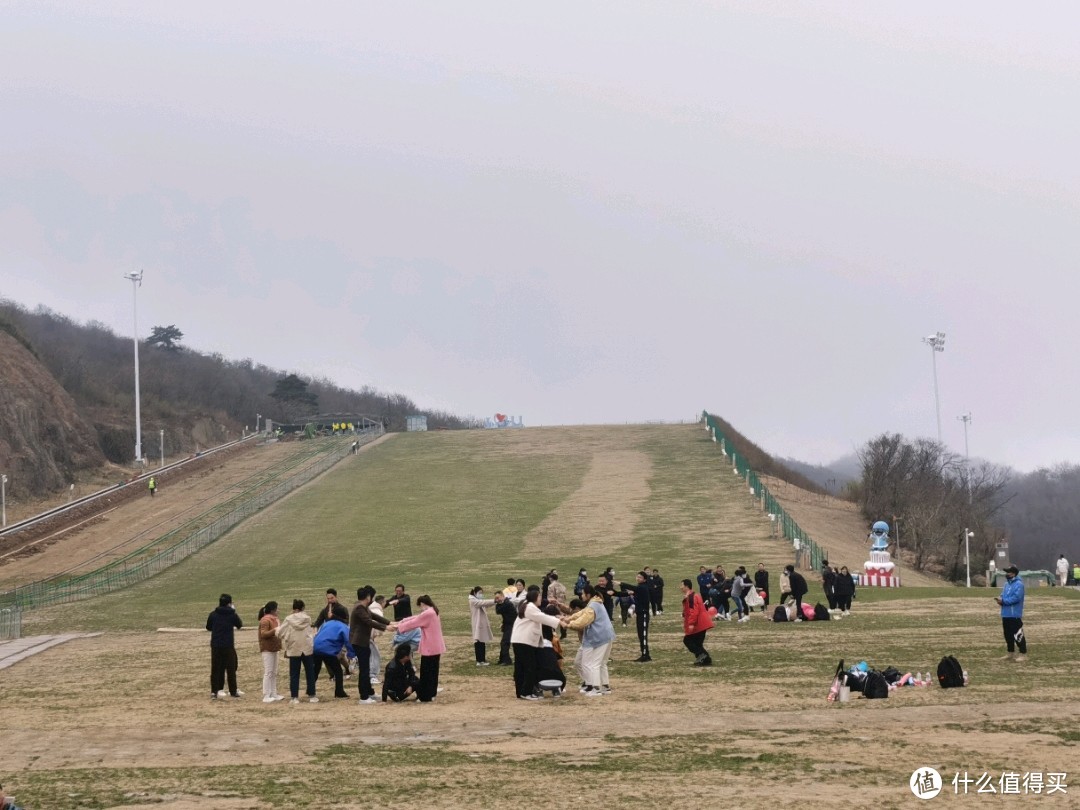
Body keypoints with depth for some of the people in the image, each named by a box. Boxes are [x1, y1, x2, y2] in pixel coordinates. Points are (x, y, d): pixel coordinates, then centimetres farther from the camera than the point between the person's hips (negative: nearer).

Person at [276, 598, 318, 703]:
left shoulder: (288, 619, -4)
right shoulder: (307, 618, 0)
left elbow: (280, 633, -3)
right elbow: (310, 632, 5)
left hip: (294, 649, -1)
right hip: (307, 648, 1)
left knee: (294, 674, 4)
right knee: (310, 673, 9)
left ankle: (294, 697, 0)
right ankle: (311, 695, 9)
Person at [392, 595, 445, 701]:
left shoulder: (427, 614, -19)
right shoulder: (433, 612, 13)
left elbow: (414, 623, -13)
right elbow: (415, 618, 14)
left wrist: (399, 627, -1)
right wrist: (400, 622, 10)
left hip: (429, 648, -10)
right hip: (436, 647, 10)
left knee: (426, 672, -3)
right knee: (433, 671, 16)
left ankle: (425, 697, 0)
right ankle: (432, 693, 22)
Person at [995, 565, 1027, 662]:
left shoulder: (1018, 584, -14)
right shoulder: (1007, 584, 16)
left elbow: (1016, 598, -23)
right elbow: (1004, 596, 20)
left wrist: (1003, 601, -19)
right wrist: (1000, 600, -4)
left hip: (1015, 615, -10)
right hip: (1006, 614, 10)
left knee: (1017, 635, -10)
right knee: (1008, 634, 15)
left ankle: (1023, 655, -6)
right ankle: (1011, 654, 25)